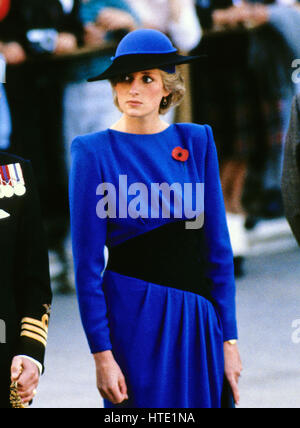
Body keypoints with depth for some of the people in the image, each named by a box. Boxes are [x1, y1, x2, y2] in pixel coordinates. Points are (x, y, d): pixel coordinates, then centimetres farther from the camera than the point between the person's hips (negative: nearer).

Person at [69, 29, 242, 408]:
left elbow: (217, 247, 7)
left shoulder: (196, 141, 5)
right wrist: (101, 355, -11)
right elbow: (87, 263, -6)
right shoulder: (94, 152, -5)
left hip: (198, 320, 3)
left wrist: (228, 338, 3)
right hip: (133, 319, -3)